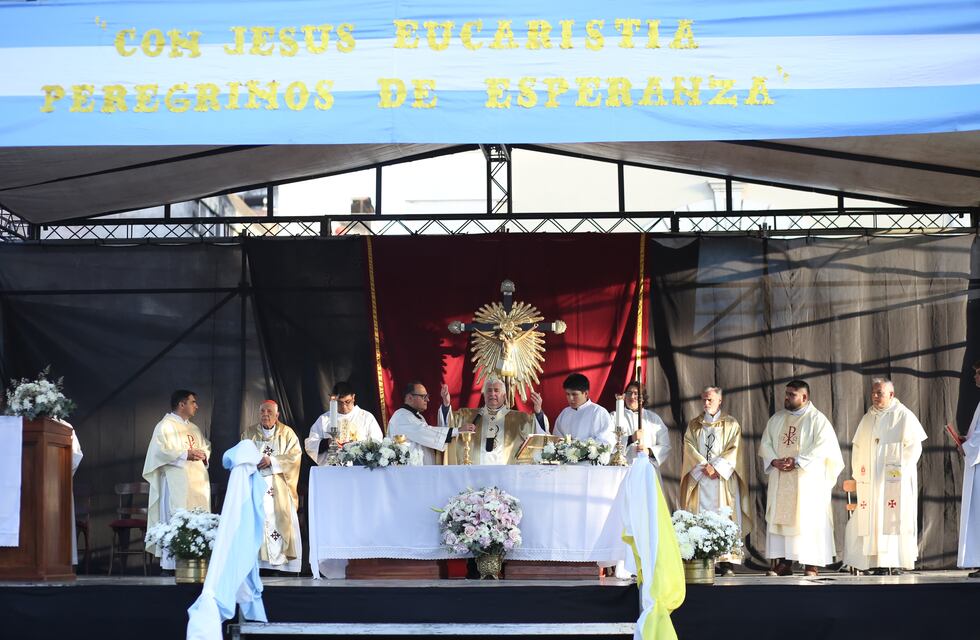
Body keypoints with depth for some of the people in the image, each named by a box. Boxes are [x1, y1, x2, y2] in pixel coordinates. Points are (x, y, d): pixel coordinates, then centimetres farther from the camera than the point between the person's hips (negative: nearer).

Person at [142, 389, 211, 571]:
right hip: (176, 483, -8)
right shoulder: (165, 426, -2)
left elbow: (206, 446, 26)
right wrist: (185, 454, -17)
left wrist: (204, 454, 3)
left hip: (198, 482, 8)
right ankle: (170, 563, -9)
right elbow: (159, 451, -13)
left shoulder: (194, 429, 21)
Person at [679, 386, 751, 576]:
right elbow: (689, 448, 3)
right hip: (699, 479, 2)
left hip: (723, 479, -1)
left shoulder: (731, 424, 9)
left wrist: (716, 467, -12)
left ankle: (725, 561, -8)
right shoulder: (693, 425, 14)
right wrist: (705, 466, -11)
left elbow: (734, 450, -1)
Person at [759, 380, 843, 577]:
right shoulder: (776, 419, 14)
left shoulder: (817, 420, -3)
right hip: (780, 481, 5)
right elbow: (765, 444, 11)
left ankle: (811, 564, -1)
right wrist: (774, 461, -8)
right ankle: (784, 563, 6)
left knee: (807, 520, -4)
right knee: (780, 519, 2)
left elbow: (823, 447, -14)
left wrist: (797, 461, -19)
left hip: (807, 481, -5)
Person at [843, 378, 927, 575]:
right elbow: (857, 446, 20)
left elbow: (914, 446, -6)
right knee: (871, 521, 0)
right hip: (870, 481, 6)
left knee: (893, 520, -7)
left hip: (894, 480, -5)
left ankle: (896, 562, -4)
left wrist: (900, 469, -11)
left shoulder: (904, 416, -1)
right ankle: (879, 562, 2)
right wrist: (858, 470, 9)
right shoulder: (868, 418, 16)